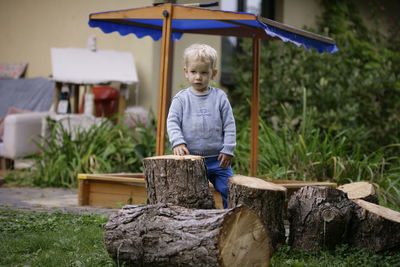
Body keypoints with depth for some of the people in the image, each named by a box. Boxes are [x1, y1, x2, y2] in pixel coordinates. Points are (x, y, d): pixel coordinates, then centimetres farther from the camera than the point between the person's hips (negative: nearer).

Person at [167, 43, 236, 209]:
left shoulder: (220, 97, 3)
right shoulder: (181, 99, 2)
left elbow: (229, 125, 3)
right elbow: (172, 122, -4)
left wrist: (228, 150, -4)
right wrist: (178, 142, -20)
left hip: (218, 159, 0)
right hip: (190, 159, 0)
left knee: (230, 192, 1)